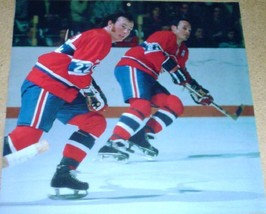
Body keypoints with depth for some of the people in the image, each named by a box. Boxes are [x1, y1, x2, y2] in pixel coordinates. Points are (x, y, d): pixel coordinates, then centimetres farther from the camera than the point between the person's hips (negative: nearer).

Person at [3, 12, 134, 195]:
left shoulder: (98, 38, 23)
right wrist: (93, 92, -5)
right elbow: (77, 68, -17)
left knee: (95, 123, 6)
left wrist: (92, 93, 15)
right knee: (27, 136, -21)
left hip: (64, 91, 10)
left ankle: (63, 173, 3)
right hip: (44, 86, -10)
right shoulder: (101, 36, -7)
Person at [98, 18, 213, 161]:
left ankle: (139, 137, -9)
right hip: (131, 68, -9)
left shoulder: (183, 51, 23)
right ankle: (113, 143, -36)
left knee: (175, 105, 2)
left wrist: (197, 90, 15)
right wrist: (173, 68, -23)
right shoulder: (165, 35, -3)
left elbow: (181, 73, 26)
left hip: (148, 76, 9)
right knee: (143, 105, -31)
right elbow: (152, 50, -21)